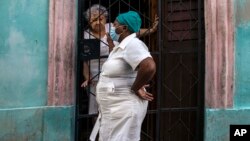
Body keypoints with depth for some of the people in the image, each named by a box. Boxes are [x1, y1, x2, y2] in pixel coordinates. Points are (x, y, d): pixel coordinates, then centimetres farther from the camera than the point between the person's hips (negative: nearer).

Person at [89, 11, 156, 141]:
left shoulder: (132, 44, -17)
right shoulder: (122, 46, 15)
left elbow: (149, 67, -32)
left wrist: (134, 89, -20)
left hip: (124, 109, -10)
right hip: (114, 109, 10)